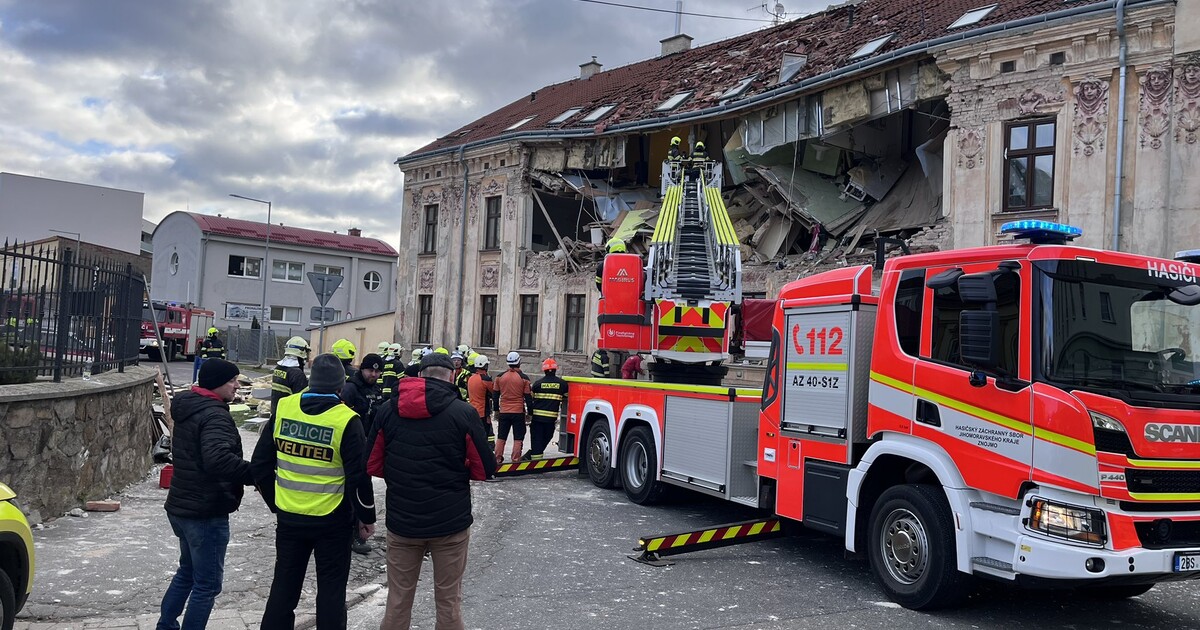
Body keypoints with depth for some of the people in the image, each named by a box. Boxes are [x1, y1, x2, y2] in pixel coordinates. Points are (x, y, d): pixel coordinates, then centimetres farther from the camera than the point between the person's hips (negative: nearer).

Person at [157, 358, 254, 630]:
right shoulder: (214, 415, -21)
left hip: (181, 506, 10)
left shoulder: (187, 408, 10)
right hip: (206, 512, -10)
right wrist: (257, 474, -30)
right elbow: (218, 459, -37)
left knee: (188, 571, 26)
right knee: (207, 583, 1)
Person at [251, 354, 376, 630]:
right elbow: (359, 476, -14)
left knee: (284, 584, 17)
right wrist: (367, 516, 1)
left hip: (289, 517, 3)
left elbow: (260, 464, 2)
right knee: (331, 587, 11)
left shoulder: (283, 409, -5)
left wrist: (276, 503, 15)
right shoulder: (346, 420, -16)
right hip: (332, 521, -3)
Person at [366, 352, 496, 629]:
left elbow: (373, 466, 3)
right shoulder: (463, 413, -9)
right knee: (448, 602, 10)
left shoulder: (389, 409, -1)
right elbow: (484, 470, -6)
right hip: (450, 522, -2)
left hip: (402, 521, 2)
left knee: (398, 601, 14)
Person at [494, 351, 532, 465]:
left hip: (504, 412, 3)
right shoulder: (524, 378, -7)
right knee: (518, 438, 3)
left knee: (501, 437, 11)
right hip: (519, 412, -3)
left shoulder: (500, 377, 2)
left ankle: (497, 459, 13)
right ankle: (516, 460, 2)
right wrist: (529, 412, 4)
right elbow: (528, 397, -5)